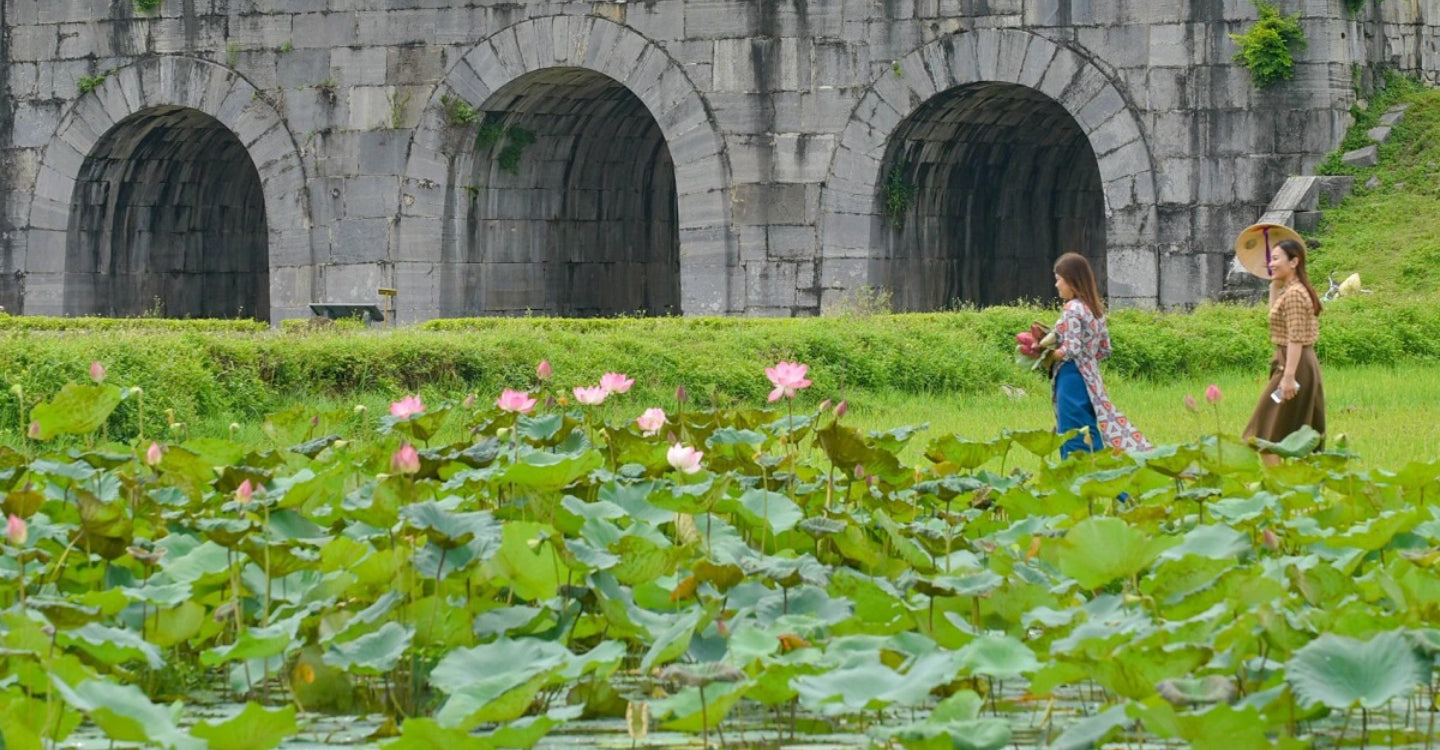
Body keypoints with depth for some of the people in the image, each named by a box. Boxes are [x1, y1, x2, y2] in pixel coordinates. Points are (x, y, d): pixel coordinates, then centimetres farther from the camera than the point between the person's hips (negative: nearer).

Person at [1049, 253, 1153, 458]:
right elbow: (1104, 350, 14)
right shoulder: (1095, 309, 12)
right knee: (1091, 437, 11)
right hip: (1092, 379, 9)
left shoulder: (1072, 310, -13)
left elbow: (1071, 350, -19)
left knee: (1073, 441, -6)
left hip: (1072, 378, -9)